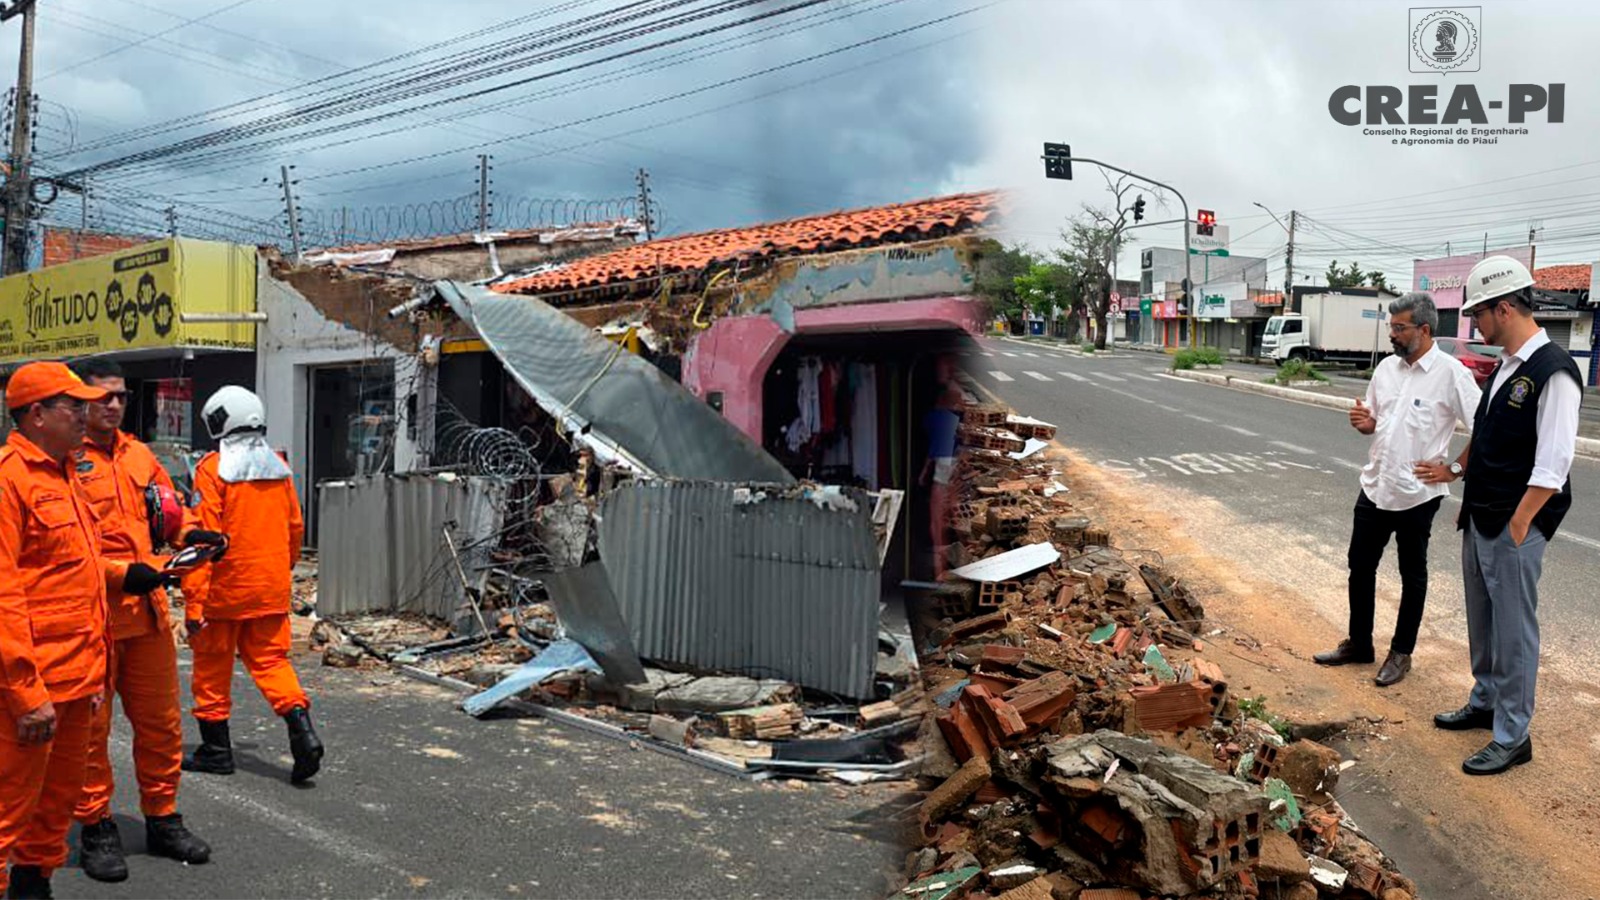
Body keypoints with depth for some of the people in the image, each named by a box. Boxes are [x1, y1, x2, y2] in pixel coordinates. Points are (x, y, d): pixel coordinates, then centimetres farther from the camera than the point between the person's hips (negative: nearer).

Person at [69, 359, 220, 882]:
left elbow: (170, 508, 21)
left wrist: (190, 533, 1)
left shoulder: (139, 454, 13)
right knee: (90, 726, 6)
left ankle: (162, 819, 26)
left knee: (161, 720, 13)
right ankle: (95, 828, 21)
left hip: (147, 609, 6)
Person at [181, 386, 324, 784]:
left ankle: (216, 749, 20)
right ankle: (301, 728, -7)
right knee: (270, 659, 11)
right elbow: (295, 528, 13)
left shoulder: (213, 469, -11)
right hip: (271, 588, 5)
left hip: (224, 589, -5)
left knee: (212, 666, 11)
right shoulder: (280, 468, 6)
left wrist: (193, 601, -14)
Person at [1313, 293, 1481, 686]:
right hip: (1375, 488, 6)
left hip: (1417, 494, -6)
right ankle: (1358, 644, 28)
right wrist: (1364, 423, -5)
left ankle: (1401, 653, 22)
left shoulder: (1451, 373, -13)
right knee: (1360, 566, 13)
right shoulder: (1386, 368, 6)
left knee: (1412, 575, 10)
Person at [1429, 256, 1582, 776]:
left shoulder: (1553, 372, -19)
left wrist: (1516, 527, -19)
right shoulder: (1506, 367, 8)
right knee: (1482, 622, 20)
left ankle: (1512, 738, 13)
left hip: (1514, 528, -9)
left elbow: (1551, 466, -21)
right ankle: (1485, 703, 37)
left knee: (1512, 631, 1)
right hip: (1479, 520, 9)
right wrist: (1454, 468, 23)